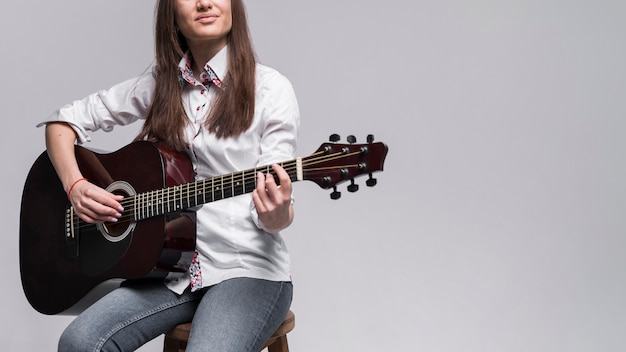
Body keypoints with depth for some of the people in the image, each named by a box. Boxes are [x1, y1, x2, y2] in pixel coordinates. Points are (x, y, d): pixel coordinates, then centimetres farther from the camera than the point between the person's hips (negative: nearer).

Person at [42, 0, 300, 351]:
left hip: (248, 270, -3)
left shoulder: (271, 89, -6)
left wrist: (275, 213, -30)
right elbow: (63, 121, 14)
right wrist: (75, 186, -4)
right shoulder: (160, 83, 7)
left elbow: (278, 216, -6)